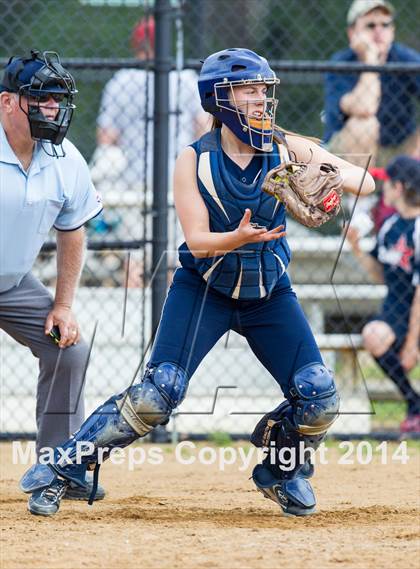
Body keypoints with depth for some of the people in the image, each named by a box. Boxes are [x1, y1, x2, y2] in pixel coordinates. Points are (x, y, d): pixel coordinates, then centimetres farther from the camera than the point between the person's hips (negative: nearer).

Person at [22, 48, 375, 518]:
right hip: (203, 288, -2)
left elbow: (364, 182, -19)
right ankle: (63, 470, -5)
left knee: (319, 399, -10)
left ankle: (281, 470, 20)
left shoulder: (287, 150, -9)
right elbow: (197, 240, -18)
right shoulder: (194, 160, -13)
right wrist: (239, 238, -39)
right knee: (159, 391, -18)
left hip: (268, 292, 2)